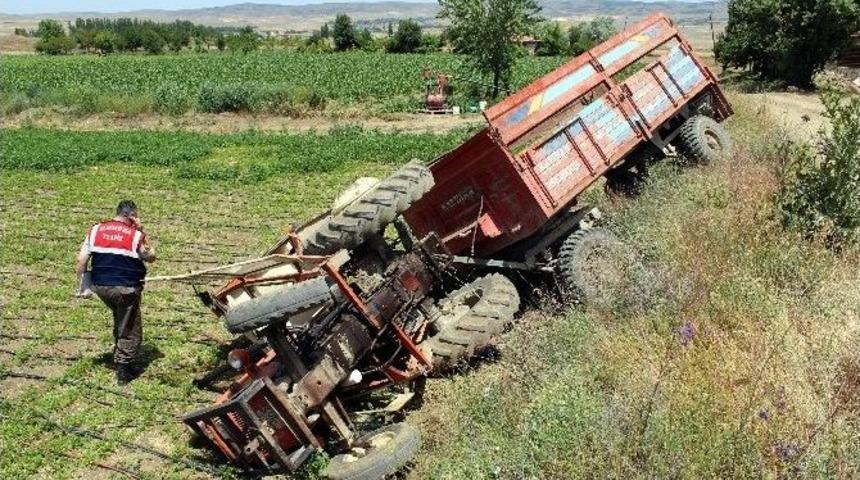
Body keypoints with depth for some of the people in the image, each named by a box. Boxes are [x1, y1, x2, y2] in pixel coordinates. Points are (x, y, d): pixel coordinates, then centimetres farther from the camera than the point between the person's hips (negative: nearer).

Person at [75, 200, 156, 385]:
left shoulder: (95, 230, 2)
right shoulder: (136, 235, -9)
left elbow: (81, 261, 0)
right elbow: (151, 257, 7)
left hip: (100, 286, 5)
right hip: (126, 289, -5)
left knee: (120, 321, 30)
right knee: (130, 331, 10)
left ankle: (119, 355, 37)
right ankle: (124, 371, 15)